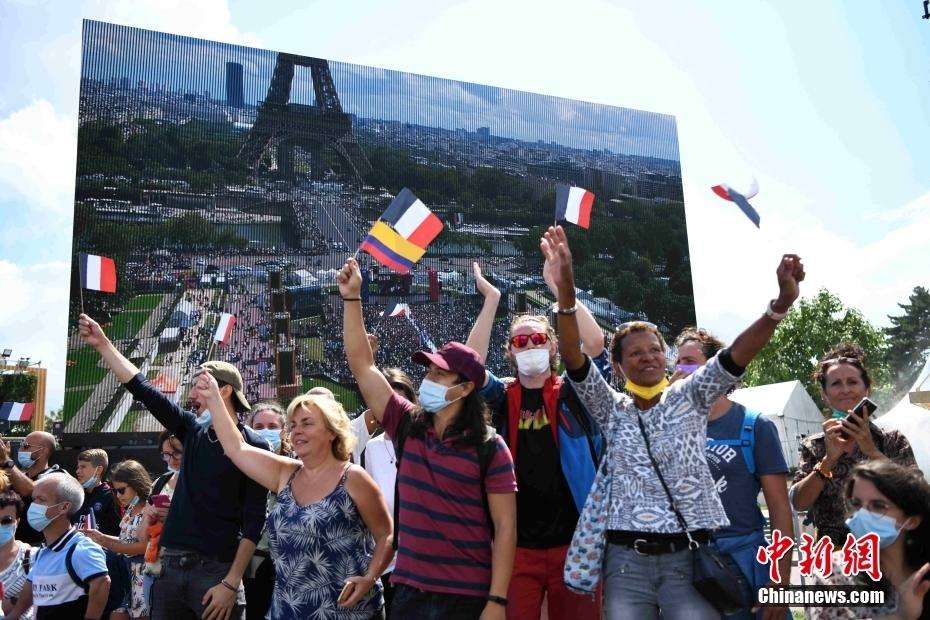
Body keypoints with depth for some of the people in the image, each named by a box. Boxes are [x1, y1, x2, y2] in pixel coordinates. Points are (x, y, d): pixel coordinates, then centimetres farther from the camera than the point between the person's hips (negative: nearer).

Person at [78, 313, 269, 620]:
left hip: (216, 571, -6)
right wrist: (103, 344, 10)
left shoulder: (253, 445, -8)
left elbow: (254, 520, -12)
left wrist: (231, 583, -16)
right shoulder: (194, 430, 9)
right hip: (172, 566, 6)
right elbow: (143, 389, 11)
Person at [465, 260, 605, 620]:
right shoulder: (502, 398, 7)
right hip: (516, 545, 1)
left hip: (574, 540, 0)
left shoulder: (573, 394, 5)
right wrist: (491, 299, -9)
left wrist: (559, 287, -10)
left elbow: (595, 342, -10)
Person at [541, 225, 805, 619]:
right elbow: (574, 361, -10)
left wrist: (781, 303, -26)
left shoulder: (689, 397, 6)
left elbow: (735, 357, -10)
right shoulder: (611, 410, 5)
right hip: (626, 560, 1)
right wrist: (566, 295, -26)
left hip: (688, 557, 0)